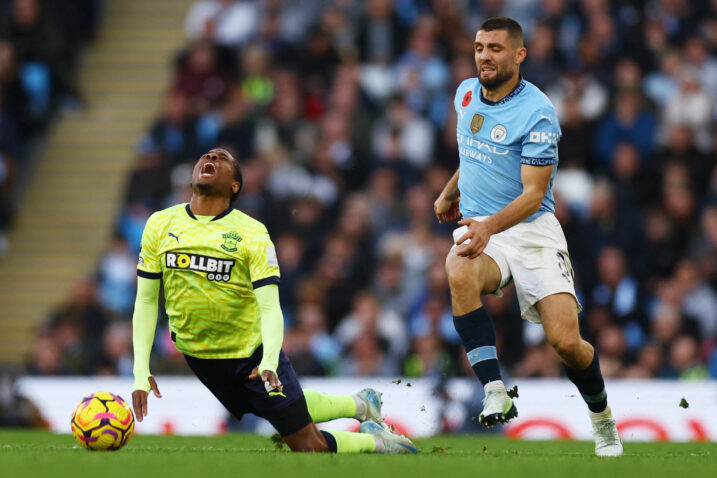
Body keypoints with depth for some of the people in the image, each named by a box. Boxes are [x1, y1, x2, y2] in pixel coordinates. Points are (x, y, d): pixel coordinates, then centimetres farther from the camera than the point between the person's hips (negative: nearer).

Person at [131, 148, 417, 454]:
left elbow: (270, 308, -21)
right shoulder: (160, 225, -6)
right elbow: (146, 300, -2)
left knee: (310, 447, -7)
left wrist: (270, 362, -39)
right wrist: (141, 370, -11)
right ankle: (360, 404, 44)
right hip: (197, 356, 4)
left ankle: (372, 441, 23)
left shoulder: (252, 233, -16)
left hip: (253, 350, -4)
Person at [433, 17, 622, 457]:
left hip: (533, 230, -4)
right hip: (479, 230, 4)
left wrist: (490, 226, -34)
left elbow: (533, 194, -19)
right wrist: (450, 193, 37)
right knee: (459, 273, -35)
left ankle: (602, 418, 16)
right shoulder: (467, 94, 7)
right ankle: (495, 393, -37)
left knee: (566, 342, -16)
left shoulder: (538, 113, -13)